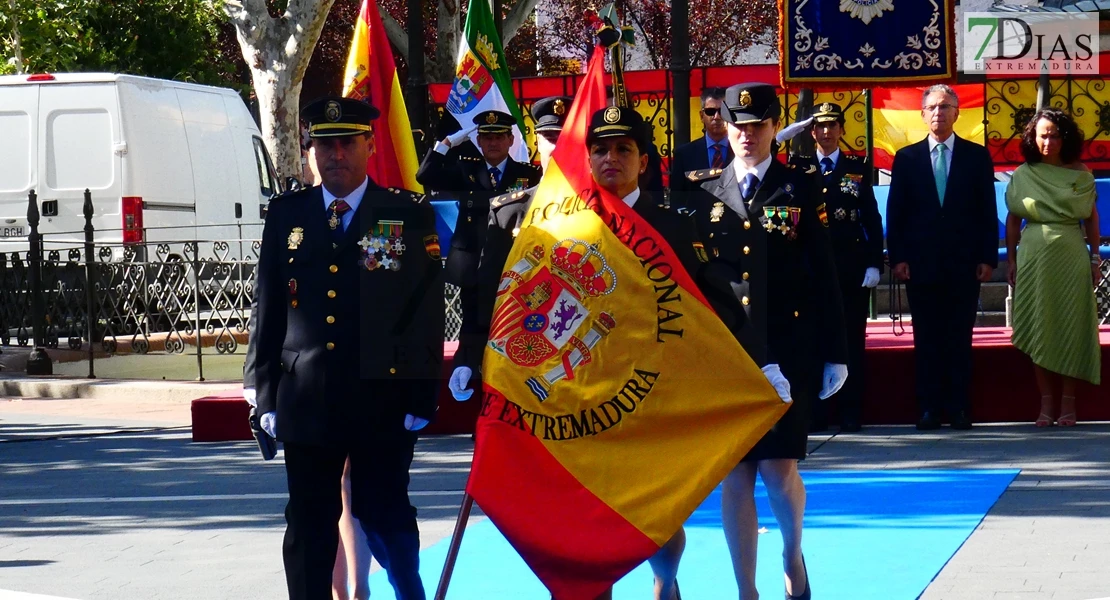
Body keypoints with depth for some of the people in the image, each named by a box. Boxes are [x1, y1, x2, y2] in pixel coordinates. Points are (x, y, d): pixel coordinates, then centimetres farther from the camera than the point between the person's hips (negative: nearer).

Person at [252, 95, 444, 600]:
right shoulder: (287, 216, 9)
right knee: (309, 527, 6)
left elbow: (428, 313, 0)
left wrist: (421, 398, -6)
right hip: (306, 401, 2)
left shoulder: (410, 216, 2)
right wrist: (267, 396, 5)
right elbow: (268, 310, 10)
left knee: (385, 516, 4)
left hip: (383, 400, -2)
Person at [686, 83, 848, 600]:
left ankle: (792, 555, 23)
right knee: (734, 477, 3)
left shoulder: (801, 188, 3)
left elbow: (824, 276, 3)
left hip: (786, 354, -2)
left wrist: (834, 353, 0)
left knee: (779, 469, -6)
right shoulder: (702, 192, 7)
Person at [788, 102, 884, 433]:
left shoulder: (858, 168, 8)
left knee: (851, 339, 2)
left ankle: (850, 411, 6)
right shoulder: (798, 167, 9)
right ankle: (816, 412, 5)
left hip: (851, 266, 0)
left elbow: (873, 220, 6)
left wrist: (874, 264, -2)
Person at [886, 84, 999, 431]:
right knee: (926, 338, 2)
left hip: (964, 263, 0)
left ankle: (959, 408, 6)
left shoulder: (977, 156, 7)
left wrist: (988, 258, -2)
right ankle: (929, 408, 5)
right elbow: (895, 213, 6)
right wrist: (897, 258, -3)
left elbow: (987, 211, 5)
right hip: (921, 263, 0)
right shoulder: (907, 158, 7)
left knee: (960, 338, 2)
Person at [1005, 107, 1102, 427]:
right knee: (1039, 329, 0)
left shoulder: (1080, 175, 4)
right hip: (1034, 256, 1)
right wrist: (1012, 262, 3)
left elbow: (1092, 218, 8)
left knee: (1071, 328, 0)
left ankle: (1068, 403, 3)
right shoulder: (1023, 175, 4)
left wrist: (1095, 259, 4)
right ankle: (1046, 403, 4)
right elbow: (1012, 220, 7)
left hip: (1071, 257, 0)